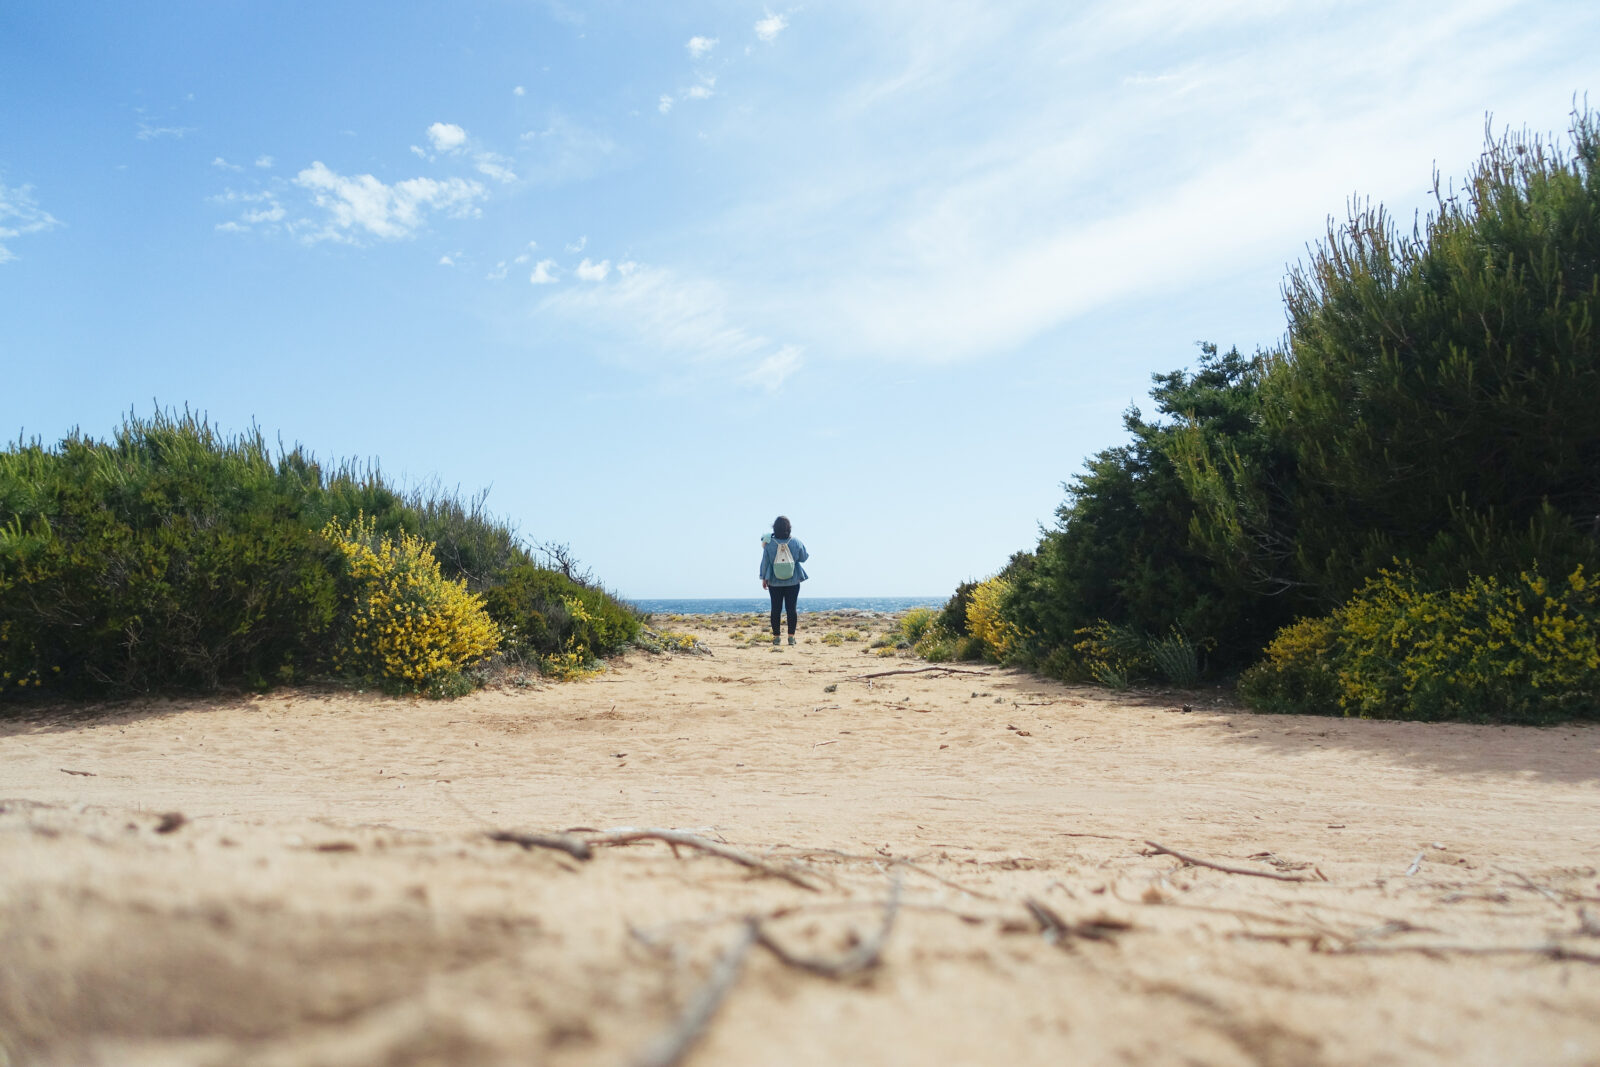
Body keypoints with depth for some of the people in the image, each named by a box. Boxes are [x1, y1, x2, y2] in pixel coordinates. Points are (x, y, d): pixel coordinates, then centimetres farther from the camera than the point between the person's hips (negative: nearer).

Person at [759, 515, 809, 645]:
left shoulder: (769, 543, -9)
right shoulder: (796, 542, -8)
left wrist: (764, 578, 8)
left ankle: (776, 636, 8)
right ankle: (791, 636, 4)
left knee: (776, 609, 7)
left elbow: (765, 562, -3)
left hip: (774, 581, 0)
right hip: (793, 581, 0)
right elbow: (804, 558, 3)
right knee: (792, 608, 4)